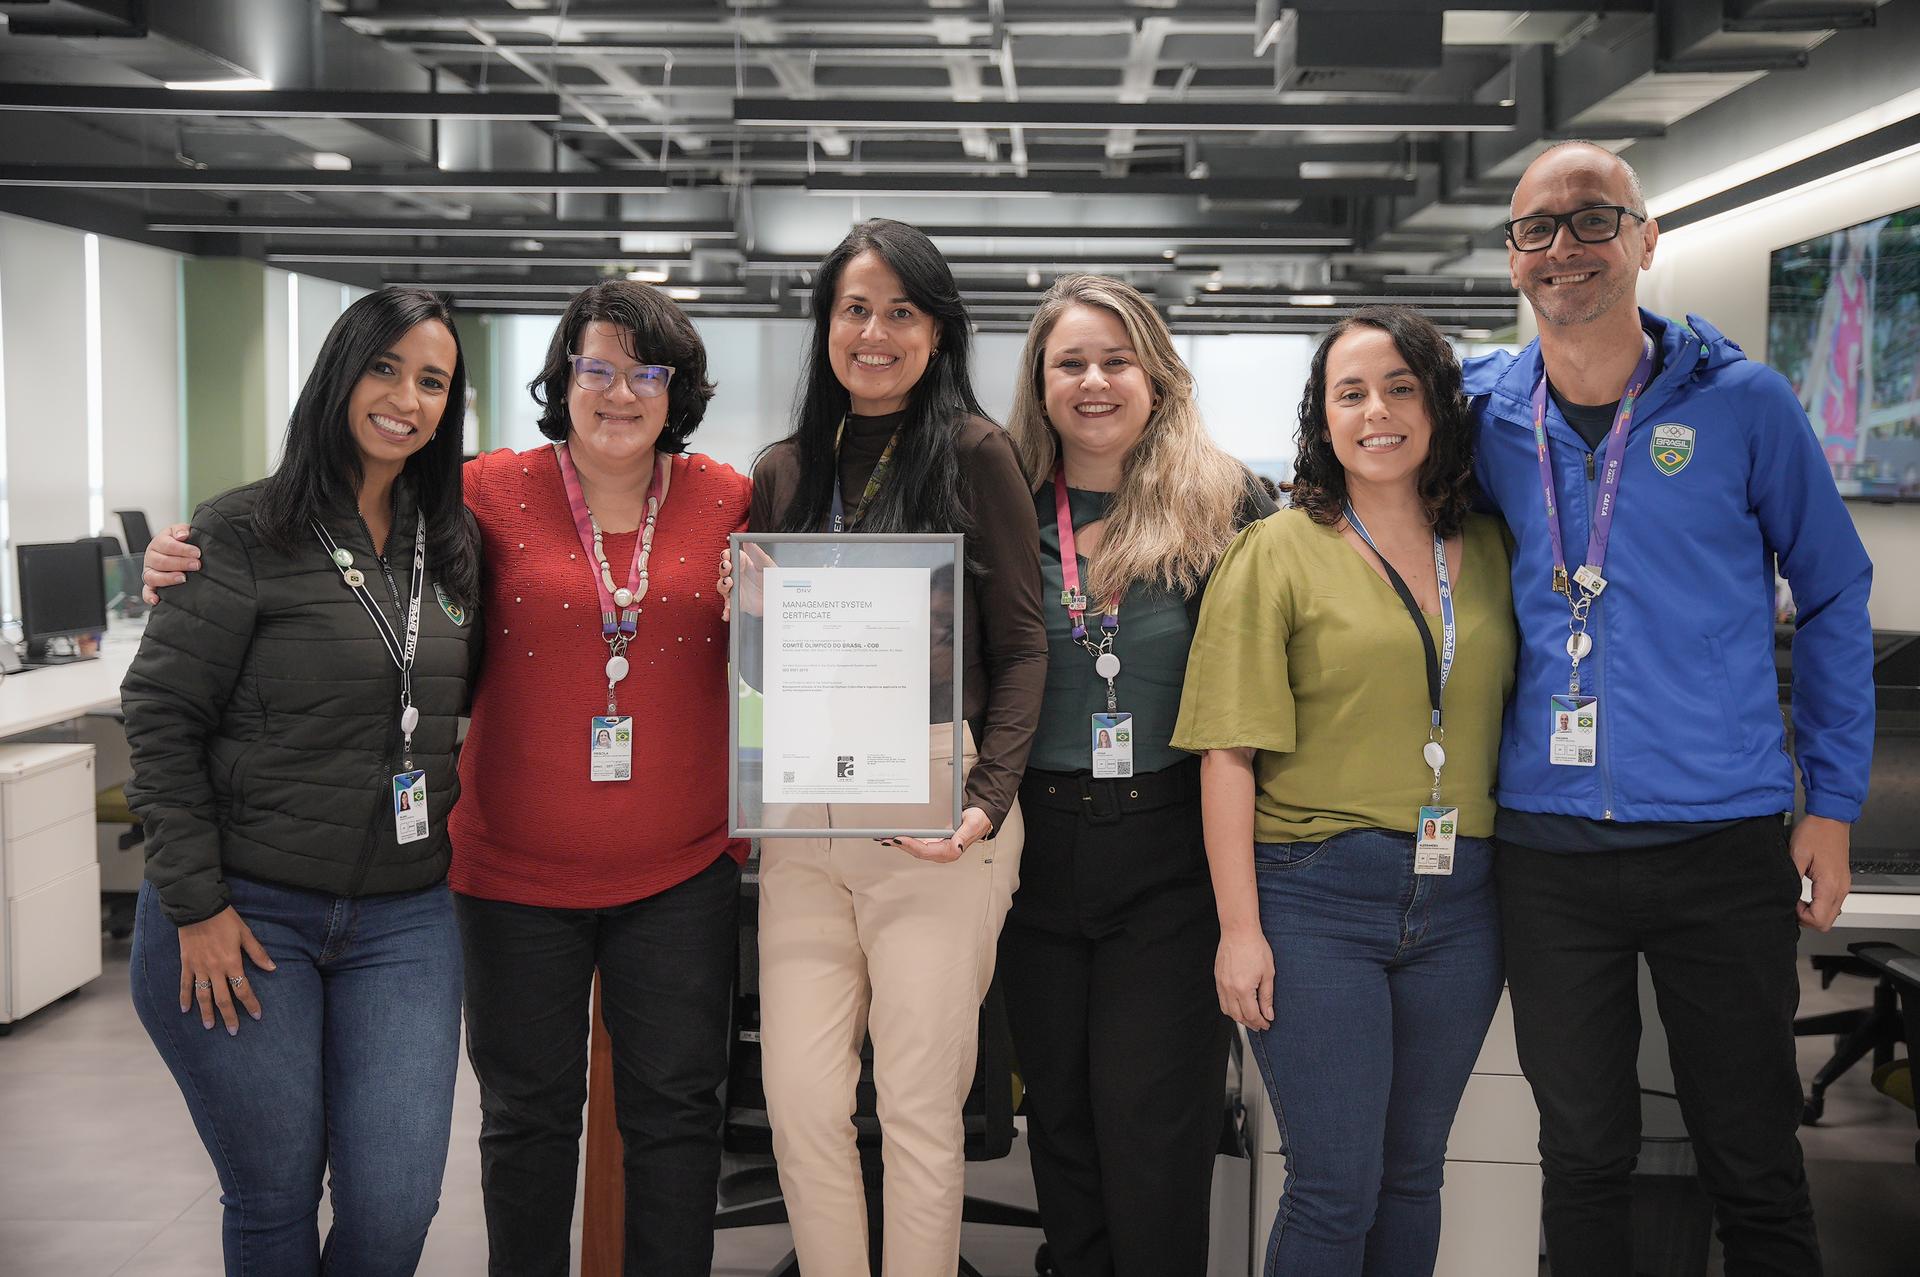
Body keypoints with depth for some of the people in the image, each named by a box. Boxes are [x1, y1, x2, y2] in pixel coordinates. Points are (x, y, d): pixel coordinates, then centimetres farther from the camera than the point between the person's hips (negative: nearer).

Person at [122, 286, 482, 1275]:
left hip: (403, 920, 4)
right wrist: (194, 906, -11)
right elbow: (160, 713, -8)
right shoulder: (247, 533, -8)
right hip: (243, 914, -4)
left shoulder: (450, 546, 8)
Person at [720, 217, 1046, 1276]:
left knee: (919, 1103, 3)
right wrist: (740, 609, -3)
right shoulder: (783, 472, 13)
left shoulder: (974, 453, 0)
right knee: (800, 1099, 4)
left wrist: (990, 797, -13)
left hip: (936, 814, -4)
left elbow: (1022, 645, -2)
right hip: (802, 817, 4)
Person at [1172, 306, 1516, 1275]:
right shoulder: (1277, 552, -3)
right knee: (1335, 1188, -2)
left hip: (1459, 900, 4)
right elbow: (1230, 753, -7)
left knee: (1412, 1172, 14)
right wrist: (1239, 928, -11)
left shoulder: (1490, 551, 9)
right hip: (1318, 898, -4)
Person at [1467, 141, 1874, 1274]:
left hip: (1723, 840, -1)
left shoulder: (1743, 402, -3)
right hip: (1547, 848, 2)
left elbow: (1834, 596, 3)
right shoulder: (1483, 413, 2)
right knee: (1583, 1154, 13)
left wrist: (1834, 800, 1)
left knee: (1754, 1164, 8)